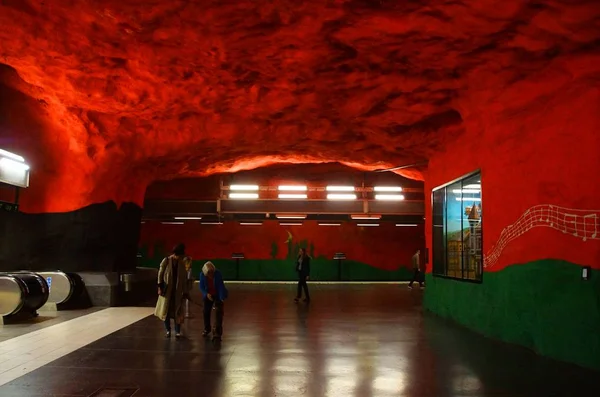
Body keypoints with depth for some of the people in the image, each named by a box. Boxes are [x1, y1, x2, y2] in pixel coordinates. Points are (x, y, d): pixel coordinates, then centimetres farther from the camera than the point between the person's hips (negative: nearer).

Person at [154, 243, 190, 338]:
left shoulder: (181, 263, 1)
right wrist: (160, 287, -8)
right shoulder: (166, 261, -6)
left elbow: (184, 278, 4)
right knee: (166, 310, 6)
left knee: (177, 311, 1)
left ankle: (177, 331, 8)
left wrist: (185, 292, 3)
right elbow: (160, 274, -3)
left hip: (177, 291, 1)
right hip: (167, 290, -1)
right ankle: (168, 330, 20)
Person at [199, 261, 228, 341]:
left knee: (219, 313, -11)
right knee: (206, 312, 7)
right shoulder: (202, 274, -16)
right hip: (208, 295, 3)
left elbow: (221, 286, -23)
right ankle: (207, 329, 30)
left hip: (218, 295, -3)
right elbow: (201, 287, -7)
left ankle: (218, 333, -11)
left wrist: (221, 299, -29)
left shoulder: (217, 274, -24)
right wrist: (206, 294, -24)